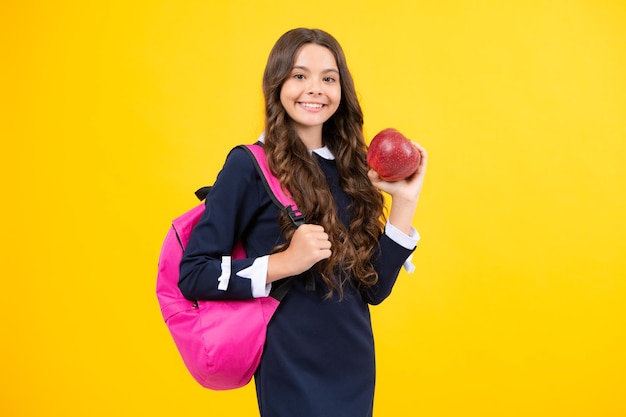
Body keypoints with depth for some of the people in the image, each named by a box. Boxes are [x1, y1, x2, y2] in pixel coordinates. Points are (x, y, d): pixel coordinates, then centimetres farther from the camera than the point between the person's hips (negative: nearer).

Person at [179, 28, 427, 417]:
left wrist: (404, 201, -4)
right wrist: (285, 262, -23)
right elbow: (192, 275, -14)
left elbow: (373, 288, 1)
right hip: (293, 375, -5)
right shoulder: (249, 166, -11)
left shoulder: (350, 171, 3)